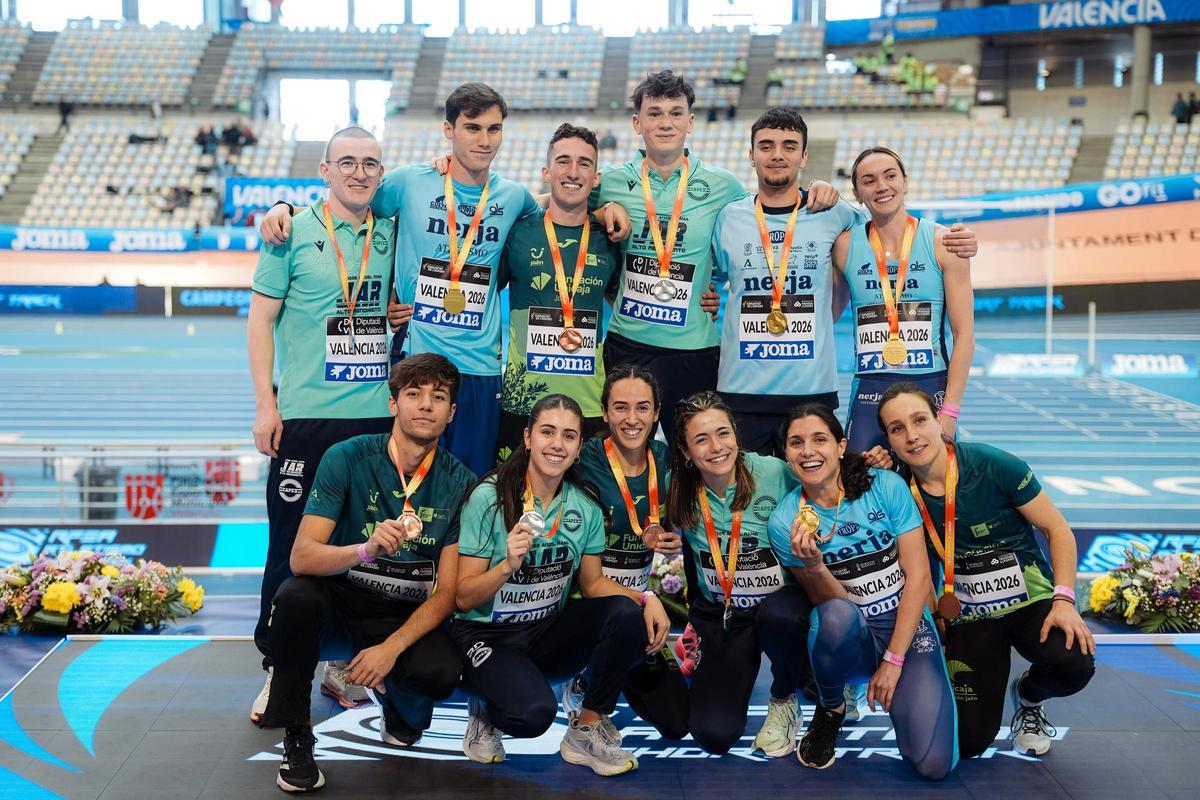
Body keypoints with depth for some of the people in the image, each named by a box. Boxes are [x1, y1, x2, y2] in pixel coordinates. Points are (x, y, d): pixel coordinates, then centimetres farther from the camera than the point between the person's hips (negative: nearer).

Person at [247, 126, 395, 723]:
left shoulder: (391, 234, 9)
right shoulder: (294, 232, -1)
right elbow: (260, 318, -1)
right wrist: (265, 404, -7)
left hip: (377, 414, 4)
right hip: (305, 413, -3)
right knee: (292, 543, 1)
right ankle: (279, 666, 13)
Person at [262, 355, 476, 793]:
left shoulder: (461, 484, -7)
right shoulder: (347, 458, -11)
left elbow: (446, 592, -7)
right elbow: (301, 557, -19)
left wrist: (391, 648, -22)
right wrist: (366, 550, -39)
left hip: (409, 617, 1)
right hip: (340, 603, 0)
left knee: (441, 671, -31)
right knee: (295, 596, -33)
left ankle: (402, 708, 9)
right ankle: (296, 738, -13)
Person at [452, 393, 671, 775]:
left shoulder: (585, 505, -1)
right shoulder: (490, 497, -15)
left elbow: (593, 583, 6)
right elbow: (464, 597, -13)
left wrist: (646, 598, -13)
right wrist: (508, 565, -31)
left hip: (549, 631, 5)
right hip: (487, 634, -5)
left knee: (626, 614, -22)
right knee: (534, 712, -32)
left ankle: (587, 730, -5)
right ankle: (487, 712, 6)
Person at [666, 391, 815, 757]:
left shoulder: (774, 473, -17)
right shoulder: (680, 490, -6)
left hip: (781, 600, -2)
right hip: (718, 615, 2)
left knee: (778, 615, -39)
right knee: (714, 734, -14)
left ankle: (783, 700, -5)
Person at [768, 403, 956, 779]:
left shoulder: (887, 486, -10)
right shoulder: (785, 519, -7)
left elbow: (918, 576, -9)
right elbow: (829, 602, -7)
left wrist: (893, 660, -14)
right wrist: (813, 565, -29)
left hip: (906, 625, 0)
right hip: (848, 636, 0)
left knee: (934, 764, -20)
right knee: (837, 616, -39)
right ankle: (829, 709, -6)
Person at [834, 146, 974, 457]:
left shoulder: (943, 242, 0)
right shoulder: (845, 247, 4)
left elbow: (964, 334, -3)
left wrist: (949, 410, -10)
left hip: (932, 387, -1)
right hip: (869, 392, 1)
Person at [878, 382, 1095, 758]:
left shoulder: (995, 466, -16)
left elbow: (1057, 529, -8)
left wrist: (1064, 601, -18)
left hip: (1031, 598, -1)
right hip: (968, 616, 2)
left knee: (1073, 666, -32)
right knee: (967, 741, -10)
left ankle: (1027, 697, 6)